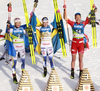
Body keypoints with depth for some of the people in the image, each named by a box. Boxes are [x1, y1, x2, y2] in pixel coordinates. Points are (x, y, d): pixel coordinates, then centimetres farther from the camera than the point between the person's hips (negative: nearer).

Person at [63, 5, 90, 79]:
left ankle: (81, 73, 11)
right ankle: (72, 73, 20)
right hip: (74, 43, 0)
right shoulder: (73, 24, 1)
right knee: (73, 59, 7)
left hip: (81, 43, 0)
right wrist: (65, 9, -8)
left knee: (81, 59, 4)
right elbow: (65, 18, -1)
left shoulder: (83, 24, 1)